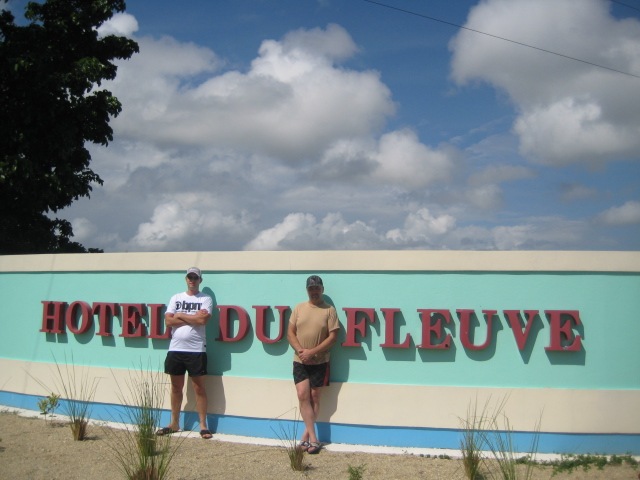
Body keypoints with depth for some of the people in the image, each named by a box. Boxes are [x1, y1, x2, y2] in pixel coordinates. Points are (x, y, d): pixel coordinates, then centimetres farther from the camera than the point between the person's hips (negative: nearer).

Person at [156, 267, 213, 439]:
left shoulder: (205, 299, 1)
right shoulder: (176, 298, 10)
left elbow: (203, 320, -15)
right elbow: (168, 321, -3)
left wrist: (181, 316, -6)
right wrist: (193, 318, -8)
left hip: (196, 350, -3)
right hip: (175, 349, 3)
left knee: (199, 388, 1)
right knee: (176, 387, 12)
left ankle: (203, 425, 4)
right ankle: (174, 424, 21)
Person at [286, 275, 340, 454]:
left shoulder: (329, 310, -3)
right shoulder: (299, 308, 6)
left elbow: (333, 336, -8)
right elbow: (290, 332, 4)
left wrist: (313, 351, -16)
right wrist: (300, 350, -13)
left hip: (320, 362, -2)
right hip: (300, 361, 2)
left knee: (314, 397, 4)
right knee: (303, 396, -8)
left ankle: (306, 434, 14)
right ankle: (313, 437, -7)